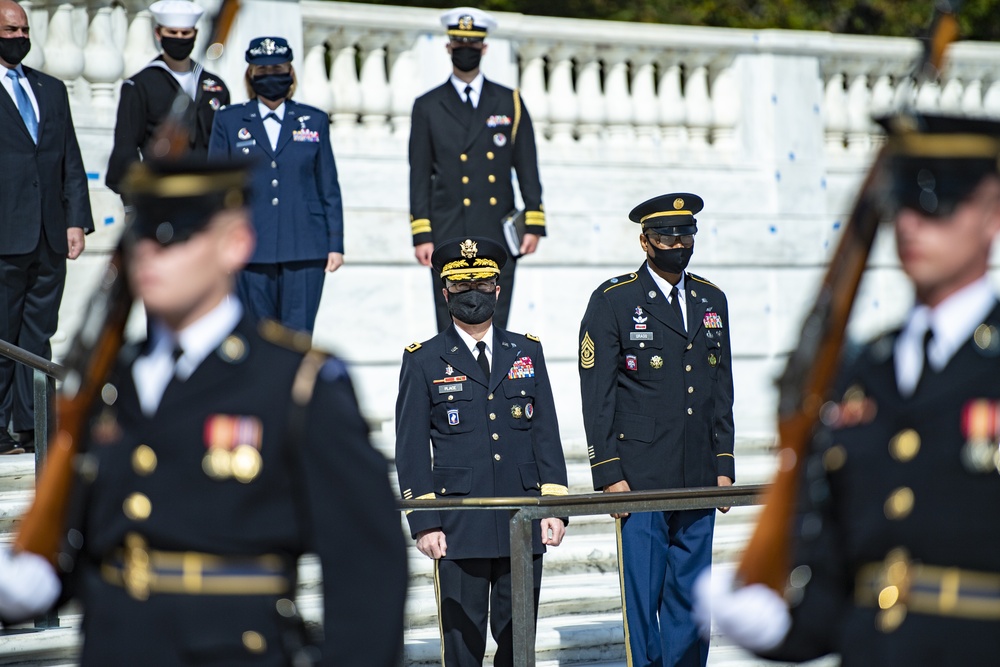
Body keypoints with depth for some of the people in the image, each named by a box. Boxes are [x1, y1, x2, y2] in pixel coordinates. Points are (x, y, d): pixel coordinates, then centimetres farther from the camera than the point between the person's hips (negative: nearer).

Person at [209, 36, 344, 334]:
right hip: (252, 250, 0)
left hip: (305, 249, 0)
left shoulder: (314, 121, 11)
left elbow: (330, 188, 11)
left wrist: (336, 243, 4)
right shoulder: (228, 121, 8)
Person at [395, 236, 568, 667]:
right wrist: (424, 524, -6)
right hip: (459, 529, -3)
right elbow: (411, 451, 1)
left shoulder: (527, 352, 12)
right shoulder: (423, 362, 3)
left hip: (523, 526, 3)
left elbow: (546, 435, 12)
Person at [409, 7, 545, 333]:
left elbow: (527, 168, 8)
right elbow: (420, 175, 4)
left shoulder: (510, 102, 10)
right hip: (448, 238, -1)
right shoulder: (428, 107, 7)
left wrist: (533, 223, -1)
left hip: (498, 236, 1)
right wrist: (421, 234, -4)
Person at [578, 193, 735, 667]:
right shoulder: (612, 301, -3)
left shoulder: (712, 300, 13)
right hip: (640, 481, -5)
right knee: (642, 597, -4)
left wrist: (724, 464, 10)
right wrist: (609, 474, -10)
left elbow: (721, 392, 16)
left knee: (690, 599, 8)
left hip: (698, 483, 5)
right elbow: (596, 396, -5)